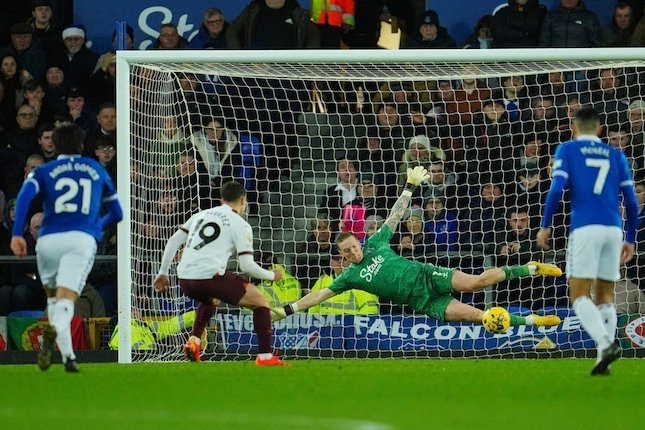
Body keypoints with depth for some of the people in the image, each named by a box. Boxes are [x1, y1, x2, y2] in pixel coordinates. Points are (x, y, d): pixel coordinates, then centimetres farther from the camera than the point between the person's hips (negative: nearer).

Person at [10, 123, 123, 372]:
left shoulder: (44, 171, 17)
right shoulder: (97, 170, 23)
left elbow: (25, 195, -5)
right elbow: (117, 213, 32)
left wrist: (16, 234, -11)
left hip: (49, 239, 1)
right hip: (83, 239, -1)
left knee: (53, 296, 22)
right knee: (66, 298, -15)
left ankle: (67, 356, 14)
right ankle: (55, 330, -49)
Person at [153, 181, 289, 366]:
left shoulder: (201, 215, 21)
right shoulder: (240, 224, 4)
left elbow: (173, 242, 17)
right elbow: (247, 265, -2)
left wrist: (163, 273, 24)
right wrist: (271, 276, 14)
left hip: (184, 280, 6)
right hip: (210, 277, -6)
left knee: (210, 299, 40)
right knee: (261, 302, 8)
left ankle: (193, 341, 20)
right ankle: (265, 356, -2)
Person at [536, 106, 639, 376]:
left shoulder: (567, 149, 8)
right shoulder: (616, 156, 17)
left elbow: (557, 189, -5)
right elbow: (631, 202, 13)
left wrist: (545, 226, 3)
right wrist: (630, 240, 21)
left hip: (585, 229, -4)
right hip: (613, 230, 4)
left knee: (579, 296, -4)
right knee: (605, 298, 12)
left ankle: (606, 343, -27)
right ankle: (603, 360, 2)